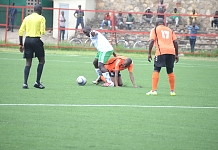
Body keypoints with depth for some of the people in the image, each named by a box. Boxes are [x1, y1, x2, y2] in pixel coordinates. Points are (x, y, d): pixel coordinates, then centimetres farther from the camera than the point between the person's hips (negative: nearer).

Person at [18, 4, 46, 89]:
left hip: (27, 40, 4)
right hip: (36, 40, -4)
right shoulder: (41, 18, -1)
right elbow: (42, 31, -11)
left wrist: (21, 44, 12)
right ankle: (37, 82, 7)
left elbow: (21, 32, 8)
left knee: (28, 63, 8)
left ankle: (25, 83, -2)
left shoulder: (27, 18, 11)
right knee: (41, 61, 12)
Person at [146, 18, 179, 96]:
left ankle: (154, 90, -13)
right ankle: (172, 91, 19)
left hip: (161, 51, -4)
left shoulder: (155, 30, 14)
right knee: (170, 71, 14)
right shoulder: (170, 30, 25)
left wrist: (149, 53, -1)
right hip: (171, 51, 4)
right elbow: (175, 42, 16)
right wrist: (176, 55, 18)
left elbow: (152, 41, 0)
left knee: (156, 70, -3)